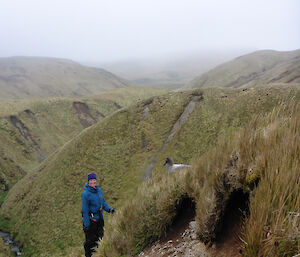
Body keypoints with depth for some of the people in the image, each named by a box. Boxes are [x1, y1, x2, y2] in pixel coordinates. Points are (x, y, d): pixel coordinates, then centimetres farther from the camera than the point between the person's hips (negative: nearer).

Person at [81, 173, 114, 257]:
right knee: (90, 240, 5)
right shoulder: (86, 194, -21)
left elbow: (103, 202, 13)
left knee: (99, 238, 20)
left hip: (99, 219, 7)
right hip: (90, 220, -7)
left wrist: (109, 209, -5)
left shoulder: (98, 190, 1)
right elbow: (85, 211, -19)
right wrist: (86, 225, -17)